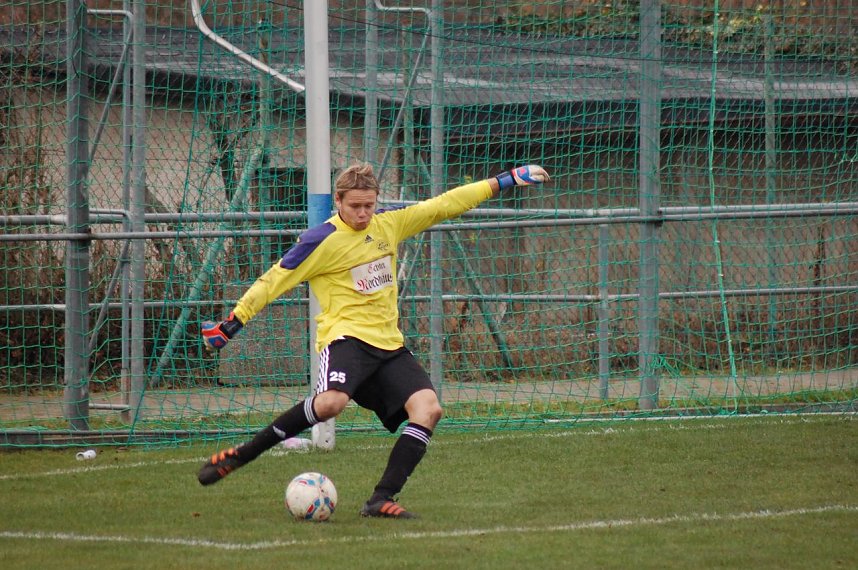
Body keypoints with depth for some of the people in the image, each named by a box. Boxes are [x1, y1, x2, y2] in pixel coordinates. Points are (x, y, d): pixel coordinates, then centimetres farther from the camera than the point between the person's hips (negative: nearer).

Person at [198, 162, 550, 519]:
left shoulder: (389, 225, 11)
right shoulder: (321, 241, -6)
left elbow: (444, 205, 17)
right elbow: (273, 281, -2)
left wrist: (505, 181, 19)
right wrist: (231, 324, -4)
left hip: (389, 343, 7)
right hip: (346, 336, -7)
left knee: (428, 407, -16)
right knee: (331, 402, -35)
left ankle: (382, 499, -18)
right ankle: (239, 456, -23)